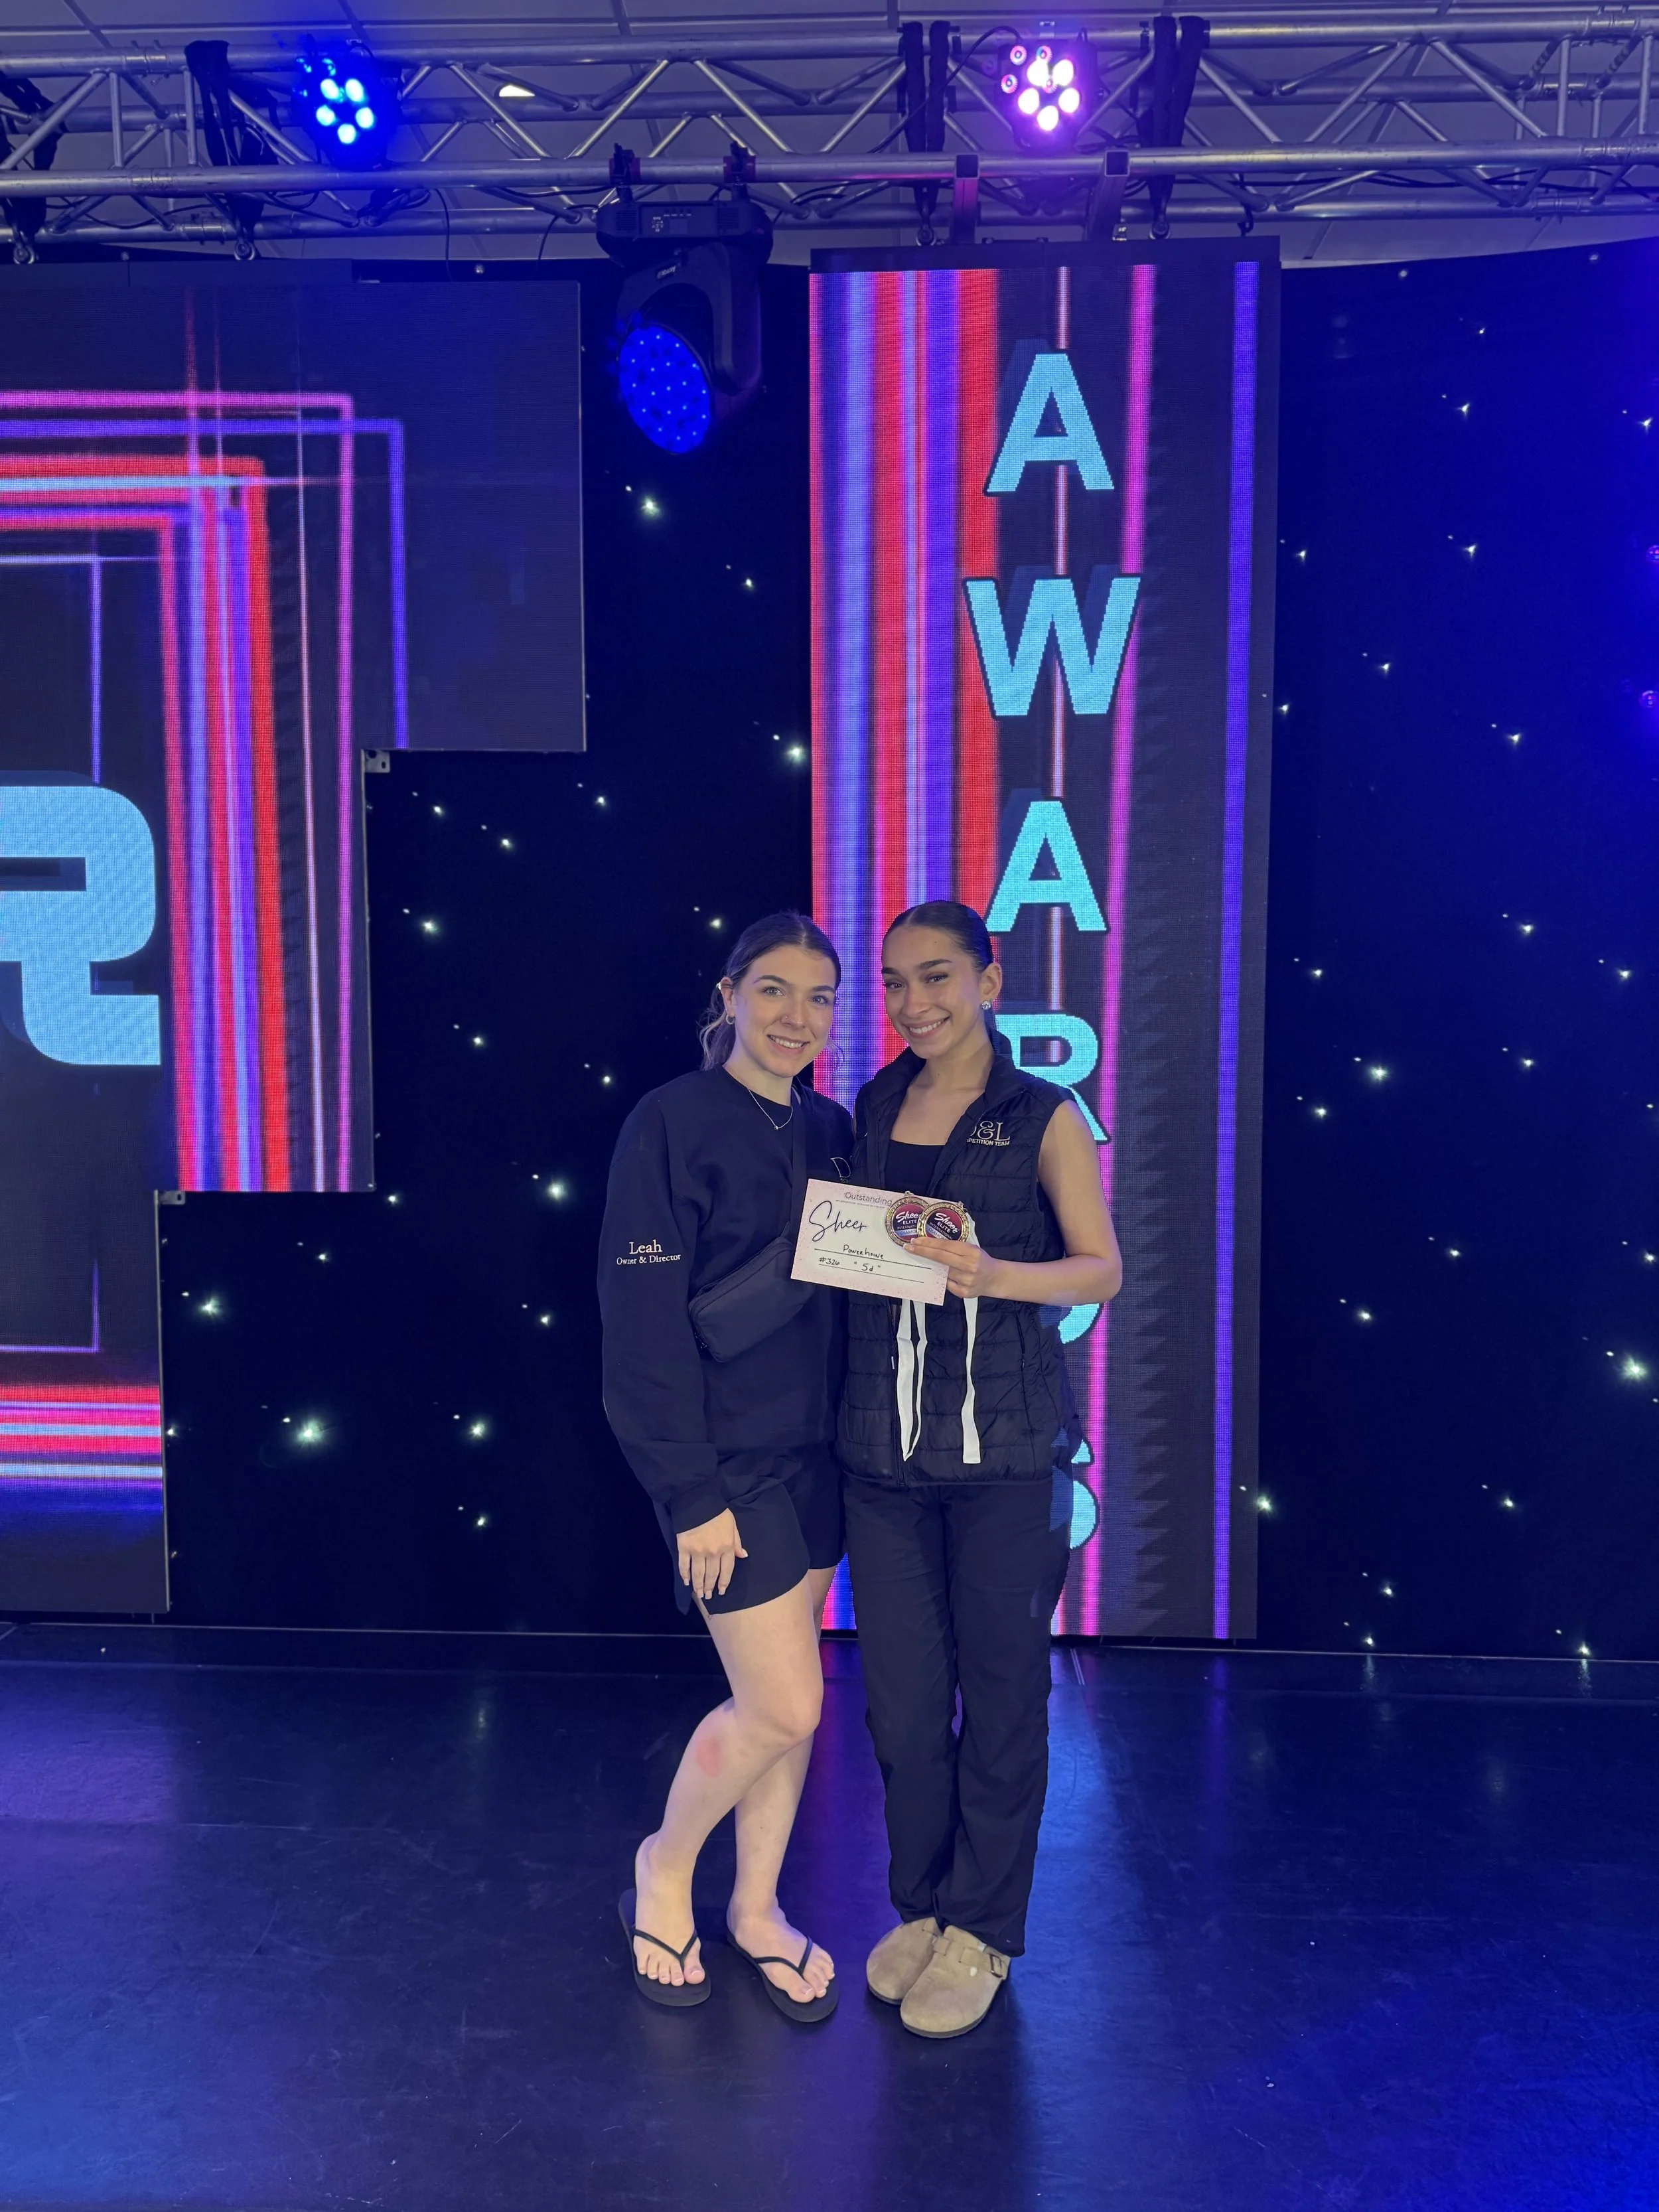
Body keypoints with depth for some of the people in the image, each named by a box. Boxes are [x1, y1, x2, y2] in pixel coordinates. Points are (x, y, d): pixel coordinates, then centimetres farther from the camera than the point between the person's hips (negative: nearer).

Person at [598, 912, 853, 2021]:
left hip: (816, 1455, 6)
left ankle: (758, 1908, 34)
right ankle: (664, 1869, 25)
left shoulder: (831, 1130, 6)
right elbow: (645, 1319, -16)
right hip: (730, 1463, -6)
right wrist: (691, 1494, -16)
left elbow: (852, 1292, 10)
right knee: (785, 1705, -2)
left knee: (786, 1700, 13)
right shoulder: (675, 1122, -14)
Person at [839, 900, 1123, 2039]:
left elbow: (1102, 1268, -6)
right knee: (902, 1698, 11)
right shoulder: (872, 1112, 10)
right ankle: (923, 1904, 33)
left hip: (1006, 1451, -3)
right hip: (883, 1446, 4)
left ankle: (983, 1930, 27)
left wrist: (994, 1276, -21)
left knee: (1001, 1694, 7)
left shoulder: (1043, 1117, -2)